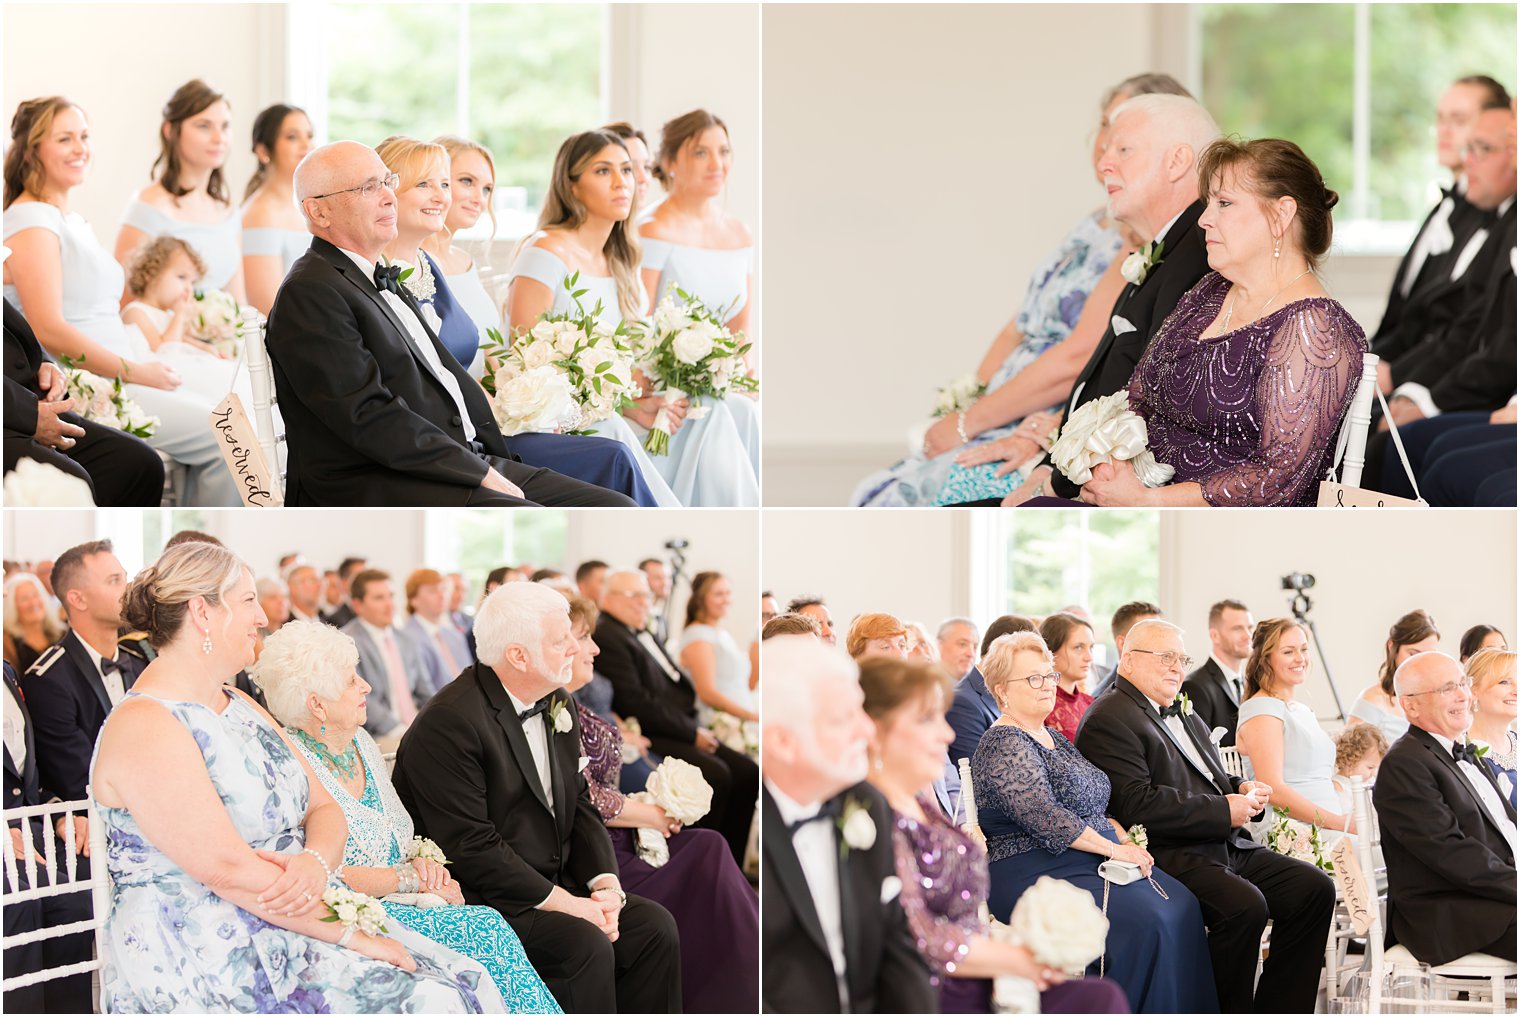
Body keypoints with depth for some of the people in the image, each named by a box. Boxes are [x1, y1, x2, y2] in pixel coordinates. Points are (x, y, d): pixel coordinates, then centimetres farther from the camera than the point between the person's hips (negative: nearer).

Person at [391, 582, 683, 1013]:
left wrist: (605, 884, -5)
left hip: (552, 885, 9)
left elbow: (581, 807, 14)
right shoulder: (448, 723, -19)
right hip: (480, 903, -9)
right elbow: (471, 847, -22)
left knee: (653, 926, -8)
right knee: (585, 946, -28)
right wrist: (565, 903, -22)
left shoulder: (558, 704, 10)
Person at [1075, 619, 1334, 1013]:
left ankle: (1275, 1011, -4)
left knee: (1314, 888, -6)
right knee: (1245, 904, -32)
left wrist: (1242, 789, 7)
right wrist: (1224, 810, -17)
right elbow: (1136, 804, -19)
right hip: (1169, 856, -10)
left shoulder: (1186, 718, 24)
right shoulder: (1109, 720, -8)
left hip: (1228, 847, 10)